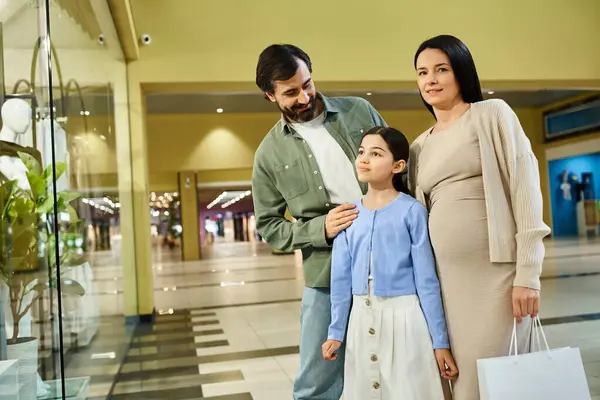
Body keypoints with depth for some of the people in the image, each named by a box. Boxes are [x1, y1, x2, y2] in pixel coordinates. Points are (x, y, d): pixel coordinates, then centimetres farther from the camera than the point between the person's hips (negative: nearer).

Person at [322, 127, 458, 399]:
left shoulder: (412, 211, -8)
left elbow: (426, 279, -7)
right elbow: (341, 279, 6)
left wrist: (440, 341, -6)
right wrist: (336, 332, 7)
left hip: (404, 315, -4)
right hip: (362, 319, 4)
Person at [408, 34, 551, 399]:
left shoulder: (493, 114, 1)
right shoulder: (420, 146, 15)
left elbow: (524, 186, -7)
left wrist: (528, 274, -13)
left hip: (497, 273, -5)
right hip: (446, 279, 5)